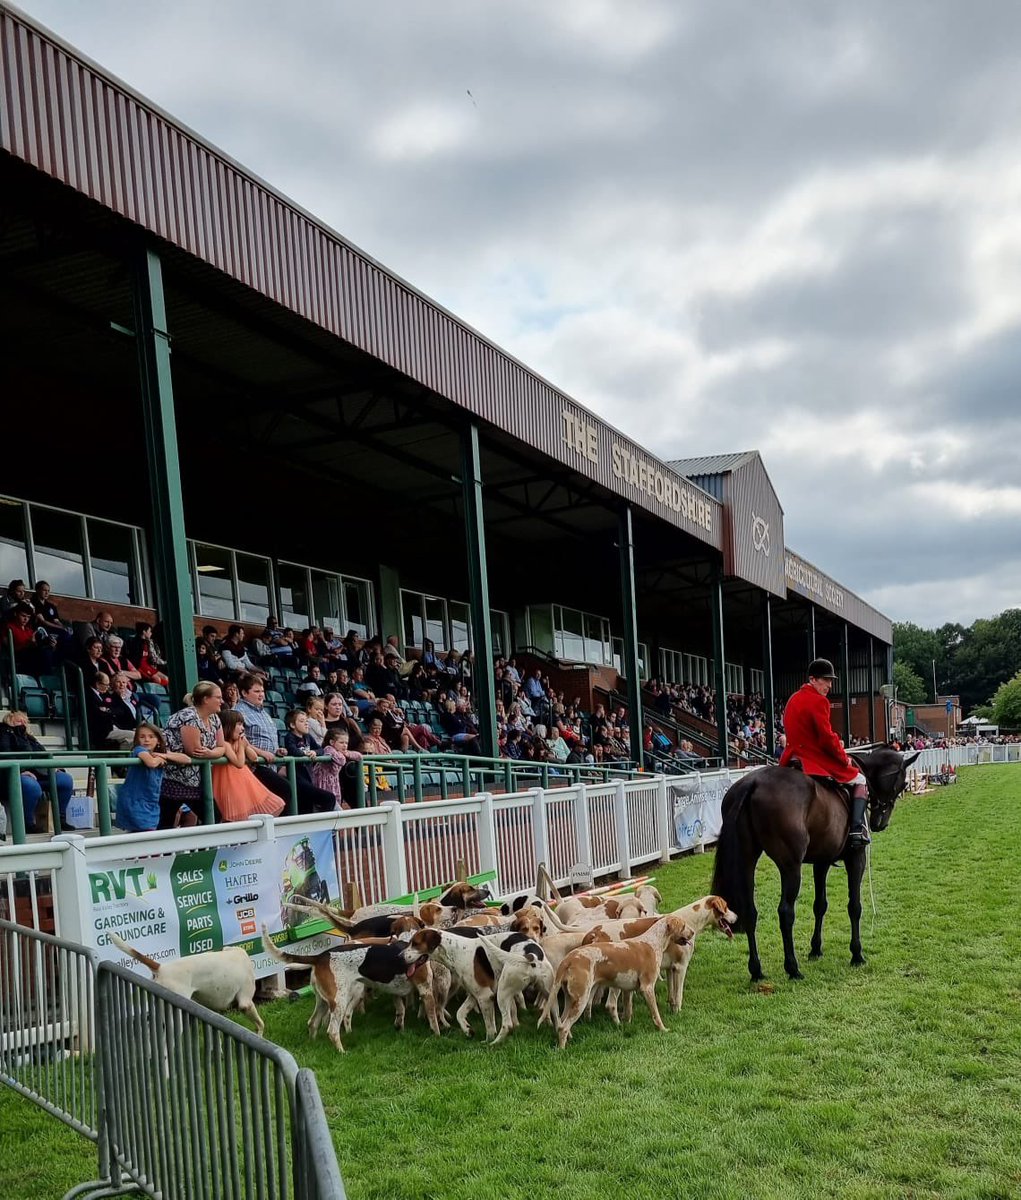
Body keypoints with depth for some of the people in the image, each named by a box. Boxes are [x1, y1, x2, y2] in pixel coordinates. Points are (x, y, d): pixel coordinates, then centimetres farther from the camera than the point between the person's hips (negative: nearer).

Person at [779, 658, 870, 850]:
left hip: (793, 756, 8)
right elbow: (827, 737, -19)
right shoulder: (818, 701, -14)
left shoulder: (793, 699, 14)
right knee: (859, 780, 6)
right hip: (816, 760, -8)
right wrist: (844, 758, -4)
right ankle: (857, 830, -9)